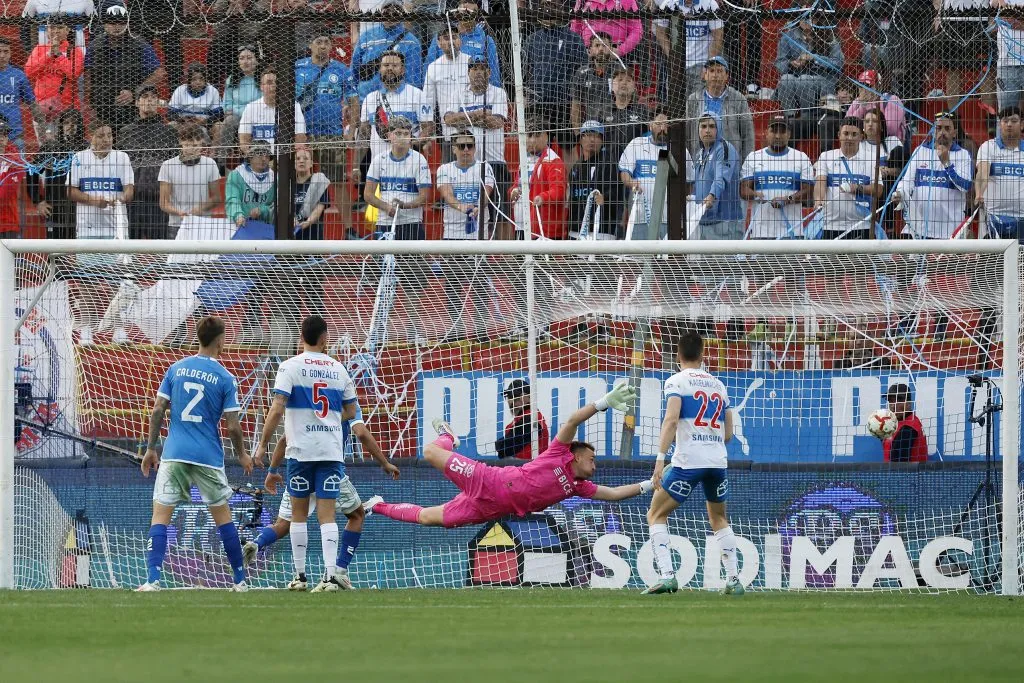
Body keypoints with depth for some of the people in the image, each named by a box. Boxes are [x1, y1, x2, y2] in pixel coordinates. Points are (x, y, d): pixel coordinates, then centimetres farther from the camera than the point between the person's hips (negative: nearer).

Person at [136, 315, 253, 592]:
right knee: (222, 515, 13)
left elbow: (157, 410, 1)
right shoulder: (225, 378, -3)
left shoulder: (176, 369, 4)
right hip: (209, 456, -1)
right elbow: (232, 426, -3)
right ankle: (239, 580, 19)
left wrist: (151, 449, 10)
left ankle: (153, 579, -15)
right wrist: (242, 455, 14)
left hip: (174, 454, 1)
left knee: (160, 514, 0)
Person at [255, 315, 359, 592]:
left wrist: (263, 444, -5)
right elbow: (351, 411, 14)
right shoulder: (338, 369, 6)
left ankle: (300, 576, 12)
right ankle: (331, 575, -15)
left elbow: (277, 408, -11)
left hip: (301, 451, -2)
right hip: (332, 450, 2)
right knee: (327, 514, -1)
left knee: (298, 513, 10)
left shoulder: (290, 366, -3)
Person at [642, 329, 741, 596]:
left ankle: (666, 575, -9)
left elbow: (671, 419, -15)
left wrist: (660, 458, -19)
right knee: (719, 518, 25)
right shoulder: (718, 385, 17)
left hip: (688, 461, -5)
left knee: (656, 515, 7)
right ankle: (733, 579, 15)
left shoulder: (676, 382, 1)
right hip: (718, 461, 5)